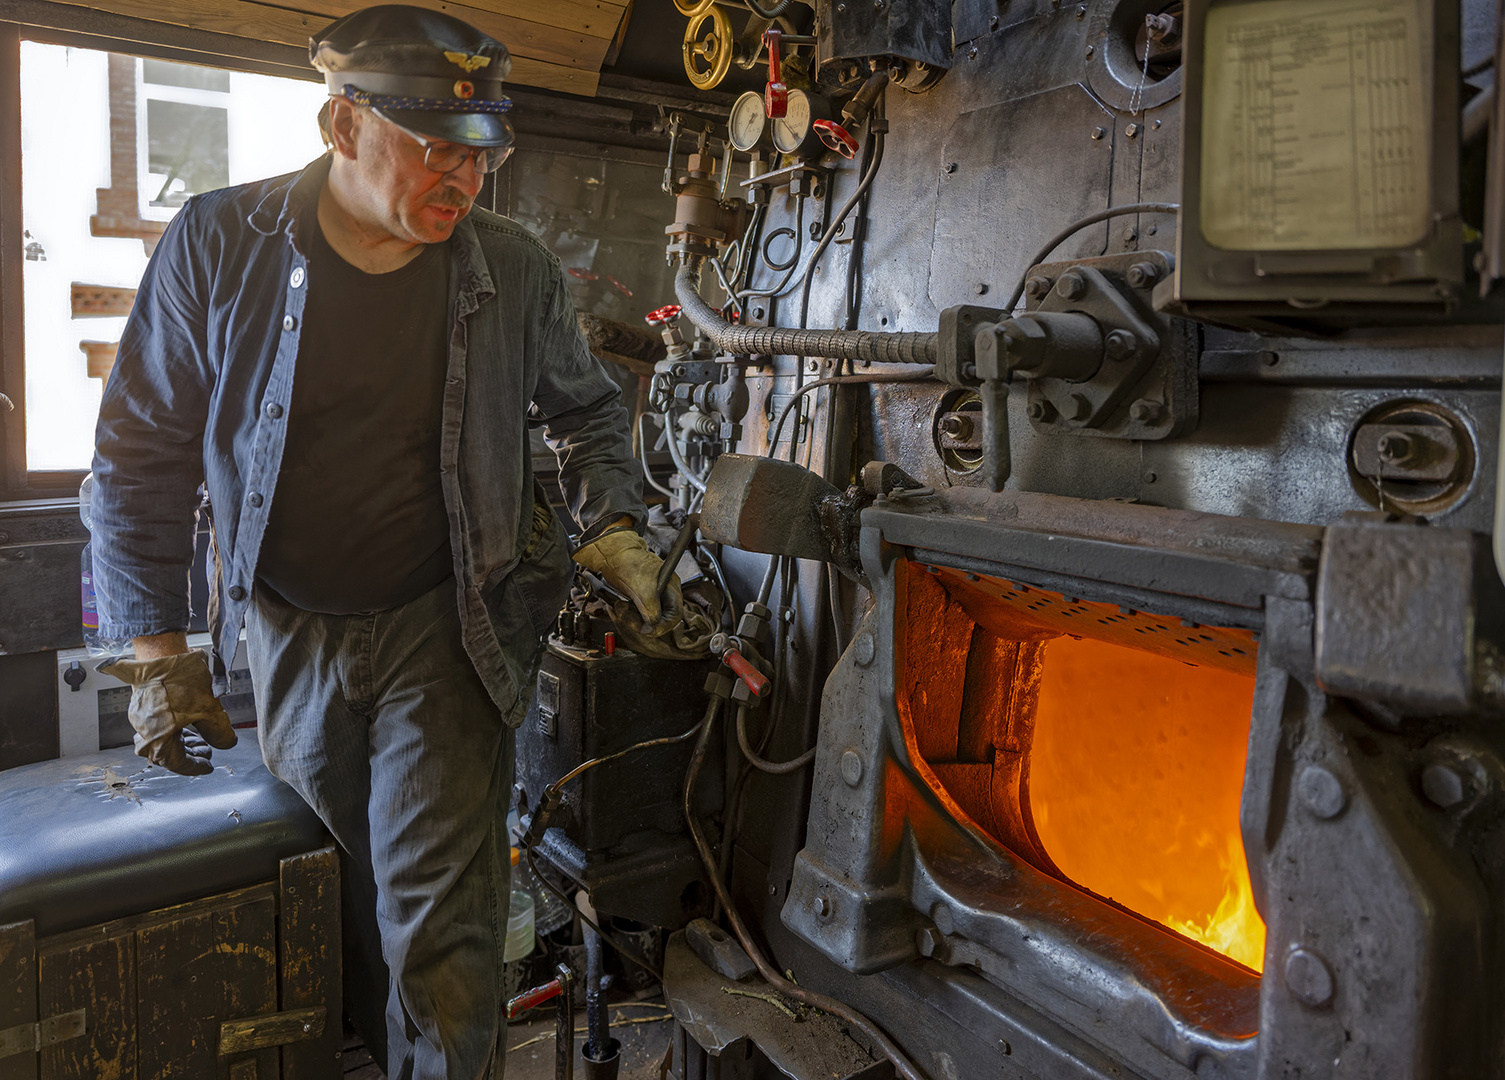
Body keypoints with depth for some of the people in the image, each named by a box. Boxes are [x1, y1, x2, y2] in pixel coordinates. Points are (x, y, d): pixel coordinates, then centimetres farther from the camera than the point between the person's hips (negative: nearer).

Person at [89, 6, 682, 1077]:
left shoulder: (514, 270, -7)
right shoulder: (218, 244, -8)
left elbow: (589, 408, 12)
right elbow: (143, 457, -1)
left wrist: (616, 525, -5)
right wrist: (161, 655, -3)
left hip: (440, 629, -2)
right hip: (284, 629, 2)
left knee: (440, 934, -5)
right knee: (329, 900, 19)